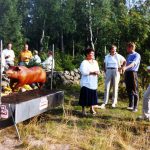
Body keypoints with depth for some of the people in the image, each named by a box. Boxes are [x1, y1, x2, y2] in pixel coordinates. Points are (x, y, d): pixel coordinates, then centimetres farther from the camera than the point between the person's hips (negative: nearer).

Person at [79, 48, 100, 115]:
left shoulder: (95, 62, 13)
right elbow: (83, 71, -20)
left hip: (93, 82, 6)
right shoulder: (84, 62, -9)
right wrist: (92, 72, -20)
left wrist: (97, 72, -6)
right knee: (85, 96, -2)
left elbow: (97, 70, 18)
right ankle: (83, 109, 9)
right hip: (86, 83, -6)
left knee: (93, 95, 9)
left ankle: (92, 108, 23)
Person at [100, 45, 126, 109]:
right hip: (108, 71, 1)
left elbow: (125, 62, 10)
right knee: (107, 87, -4)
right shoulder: (107, 56, 10)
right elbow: (104, 65, 19)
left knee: (115, 87, 3)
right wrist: (105, 71, 7)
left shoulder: (118, 56, 3)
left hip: (116, 71, -1)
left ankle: (114, 102, 12)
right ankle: (104, 102, -2)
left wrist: (121, 68, 0)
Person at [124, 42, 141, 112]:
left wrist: (126, 67, -40)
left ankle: (135, 107, 6)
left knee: (134, 90, -1)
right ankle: (131, 105, 24)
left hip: (133, 73, -7)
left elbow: (133, 63, -25)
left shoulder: (137, 55, -8)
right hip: (127, 73, 8)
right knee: (129, 90, 12)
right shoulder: (128, 55, 16)